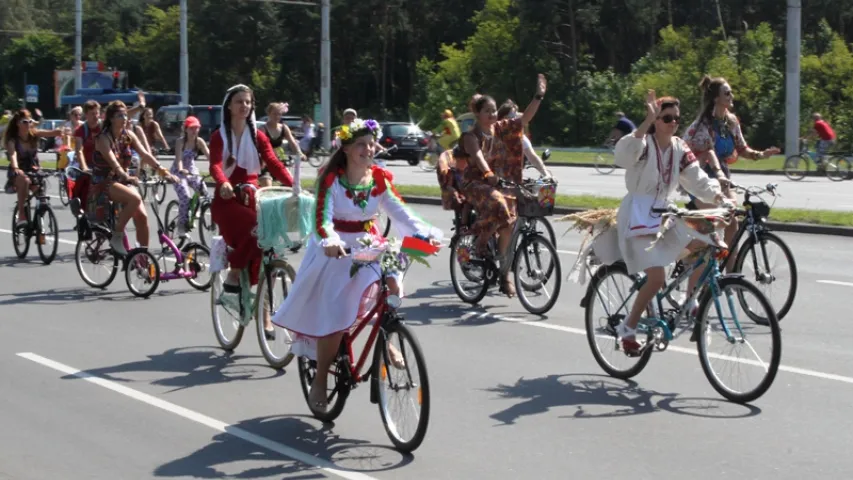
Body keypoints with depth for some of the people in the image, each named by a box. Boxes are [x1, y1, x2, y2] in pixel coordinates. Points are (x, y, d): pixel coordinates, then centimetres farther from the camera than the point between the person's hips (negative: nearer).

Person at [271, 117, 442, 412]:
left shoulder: (380, 179, -1)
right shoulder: (331, 179, -14)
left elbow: (400, 212, -10)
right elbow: (322, 219, -25)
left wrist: (425, 232, -27)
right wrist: (329, 241, -47)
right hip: (334, 251, -4)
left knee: (391, 284, -25)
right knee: (334, 319, -9)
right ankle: (319, 382, 8)